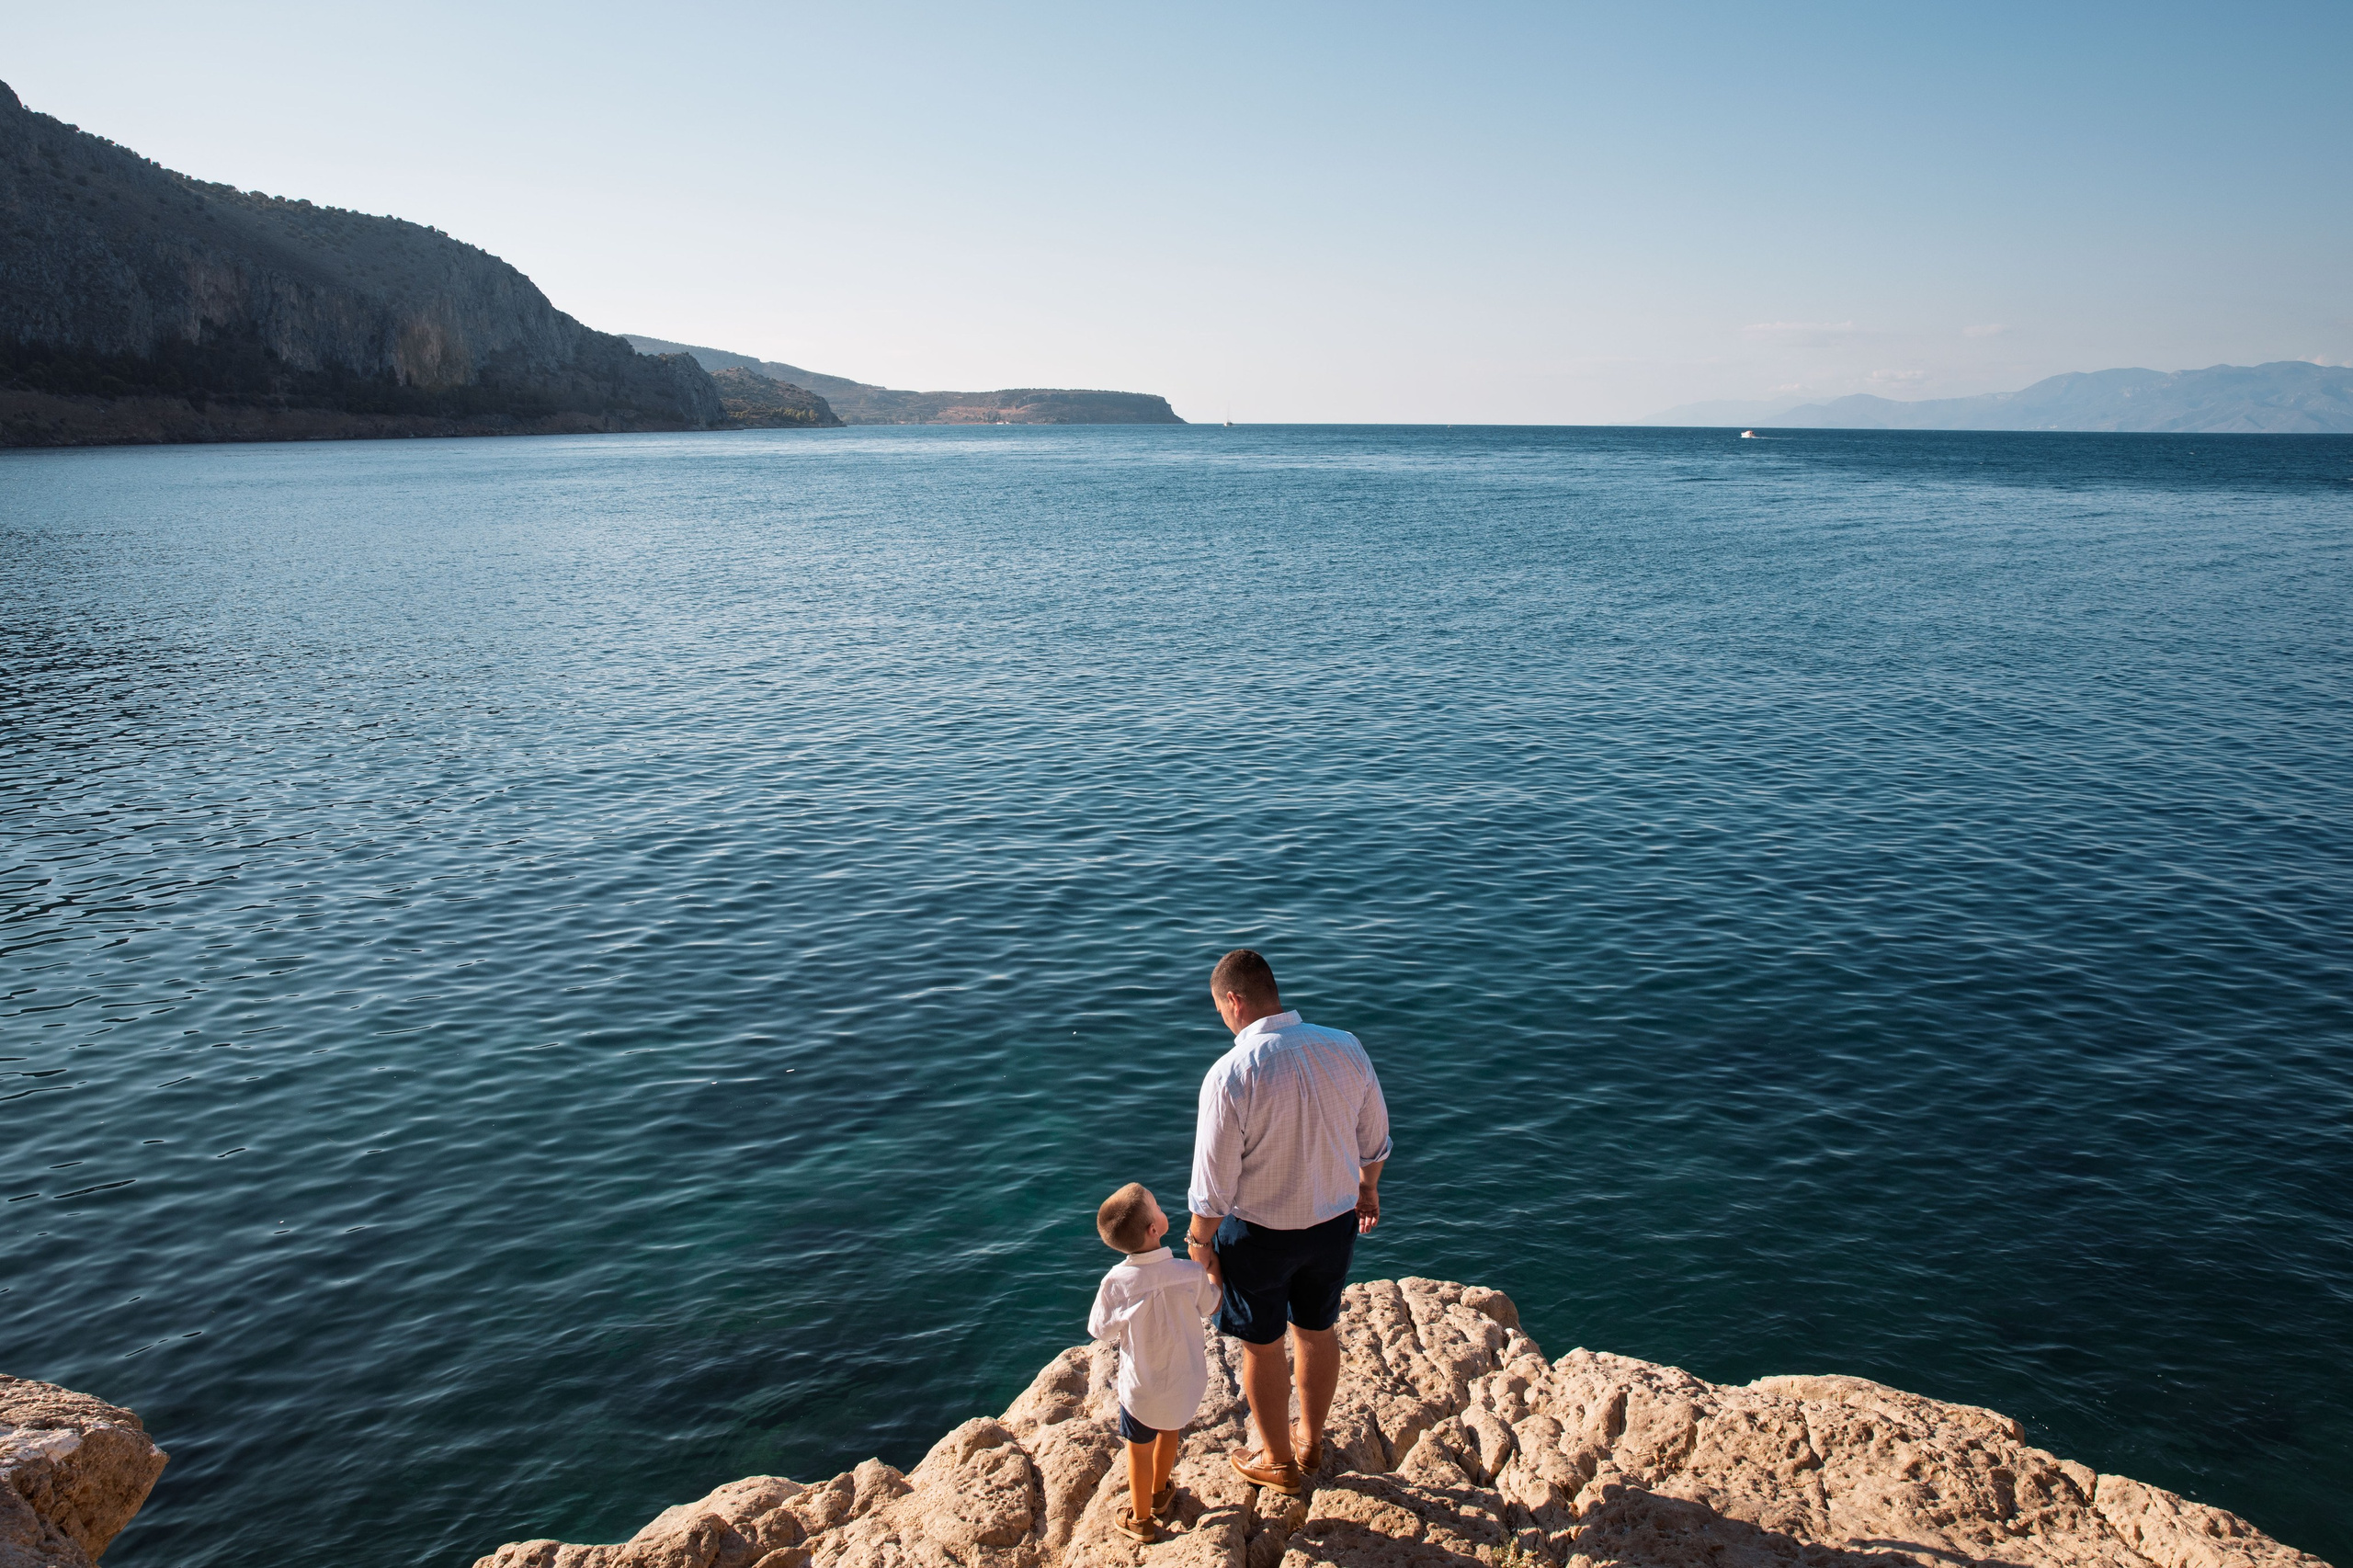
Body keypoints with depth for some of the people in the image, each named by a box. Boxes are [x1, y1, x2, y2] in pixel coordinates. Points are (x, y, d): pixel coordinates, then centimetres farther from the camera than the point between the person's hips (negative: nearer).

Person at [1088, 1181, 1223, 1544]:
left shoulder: (1116, 1282, -28)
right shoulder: (1192, 1273, -26)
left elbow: (1101, 1330, -13)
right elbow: (1210, 1308, -5)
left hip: (1140, 1387, -2)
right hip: (1185, 1383, 2)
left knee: (1140, 1447, 22)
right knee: (1169, 1435, 29)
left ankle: (1141, 1520, 41)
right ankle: (1159, 1492, 54)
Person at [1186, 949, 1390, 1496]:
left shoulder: (1230, 1074, -27)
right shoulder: (1346, 1048, -12)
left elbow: (1214, 1182, -20)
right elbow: (1374, 1137, 3)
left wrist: (1200, 1242, -3)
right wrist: (1367, 1185, 21)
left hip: (1259, 1235, -5)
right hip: (1336, 1222, 5)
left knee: (1263, 1345, 18)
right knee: (1318, 1330, 26)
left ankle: (1278, 1460, 39)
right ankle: (1311, 1441, 47)